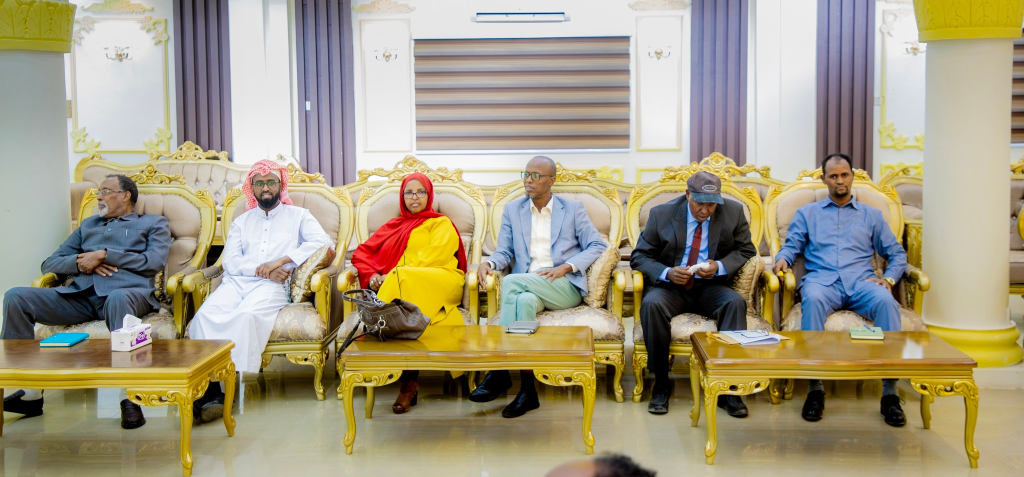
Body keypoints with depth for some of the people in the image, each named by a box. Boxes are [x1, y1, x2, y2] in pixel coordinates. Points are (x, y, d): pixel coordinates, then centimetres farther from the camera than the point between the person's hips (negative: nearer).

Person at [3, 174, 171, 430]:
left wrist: (104, 255, -3)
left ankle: (129, 398, -42)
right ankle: (30, 392, -16)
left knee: (118, 299, -43)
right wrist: (80, 263, 3)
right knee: (16, 297, -17)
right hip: (81, 295, 5)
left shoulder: (153, 223, 21)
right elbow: (50, 264, 25)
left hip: (126, 291, -5)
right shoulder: (88, 225, 34)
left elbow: (154, 263, 1)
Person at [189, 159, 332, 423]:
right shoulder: (241, 221, 29)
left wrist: (280, 261, -11)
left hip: (272, 286, -3)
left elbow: (322, 241, -1)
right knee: (206, 315, -31)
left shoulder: (298, 216, 20)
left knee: (247, 314, -38)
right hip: (236, 281, 3)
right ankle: (210, 388, -39)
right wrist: (261, 269, -7)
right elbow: (229, 260, 13)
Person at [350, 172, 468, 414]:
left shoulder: (442, 224, 19)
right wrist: (372, 276, 0)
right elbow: (361, 253, 24)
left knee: (403, 280, -36)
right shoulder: (393, 226, 33)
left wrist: (390, 276, -10)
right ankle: (410, 381, -40)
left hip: (440, 283, -3)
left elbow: (432, 257, 0)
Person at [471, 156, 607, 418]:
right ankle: (527, 390, -39)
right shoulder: (512, 209, 21)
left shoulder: (573, 209, 14)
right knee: (524, 301, -37)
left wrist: (566, 267, -9)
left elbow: (597, 246, 6)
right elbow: (504, 252, 16)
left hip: (564, 288, -2)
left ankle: (499, 371, -30)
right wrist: (489, 263, -9)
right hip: (527, 286, 2)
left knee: (511, 281, -31)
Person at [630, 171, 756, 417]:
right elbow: (639, 256, 1)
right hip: (671, 286, -1)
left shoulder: (733, 212, 1)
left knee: (736, 302, -31)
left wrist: (720, 267, -14)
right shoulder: (662, 214, -2)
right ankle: (661, 384, -20)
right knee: (651, 304, -34)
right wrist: (666, 273, -20)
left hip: (711, 288, 1)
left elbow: (746, 250, 7)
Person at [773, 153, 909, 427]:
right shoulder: (807, 213, 24)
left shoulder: (871, 215, 25)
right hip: (822, 280, -1)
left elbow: (896, 253, 21)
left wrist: (889, 278, 1)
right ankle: (815, 389, -37)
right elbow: (792, 246, 16)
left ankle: (890, 393, -33)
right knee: (813, 300, -38)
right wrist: (783, 258, -8)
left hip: (861, 281, 1)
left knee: (887, 302, -34)